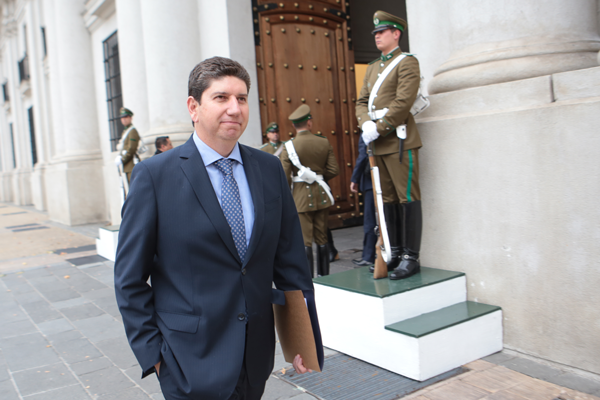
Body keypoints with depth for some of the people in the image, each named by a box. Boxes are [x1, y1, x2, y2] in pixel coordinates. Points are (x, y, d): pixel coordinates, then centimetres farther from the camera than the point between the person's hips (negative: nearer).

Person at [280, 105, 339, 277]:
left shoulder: (289, 146, -10)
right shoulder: (324, 142, 0)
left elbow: (284, 177, -12)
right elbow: (334, 170, 0)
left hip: (301, 195, -3)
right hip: (321, 195, 3)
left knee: (305, 241, 1)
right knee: (322, 238, 12)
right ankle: (324, 275, 20)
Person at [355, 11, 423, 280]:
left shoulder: (407, 62, -2)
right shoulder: (373, 68, 21)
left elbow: (403, 102, -14)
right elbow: (362, 101, 16)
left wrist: (378, 128, -16)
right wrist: (365, 124, -4)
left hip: (400, 140, -8)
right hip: (379, 144, 8)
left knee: (407, 198, -6)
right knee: (388, 199, 10)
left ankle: (411, 257, -2)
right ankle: (395, 253, 18)